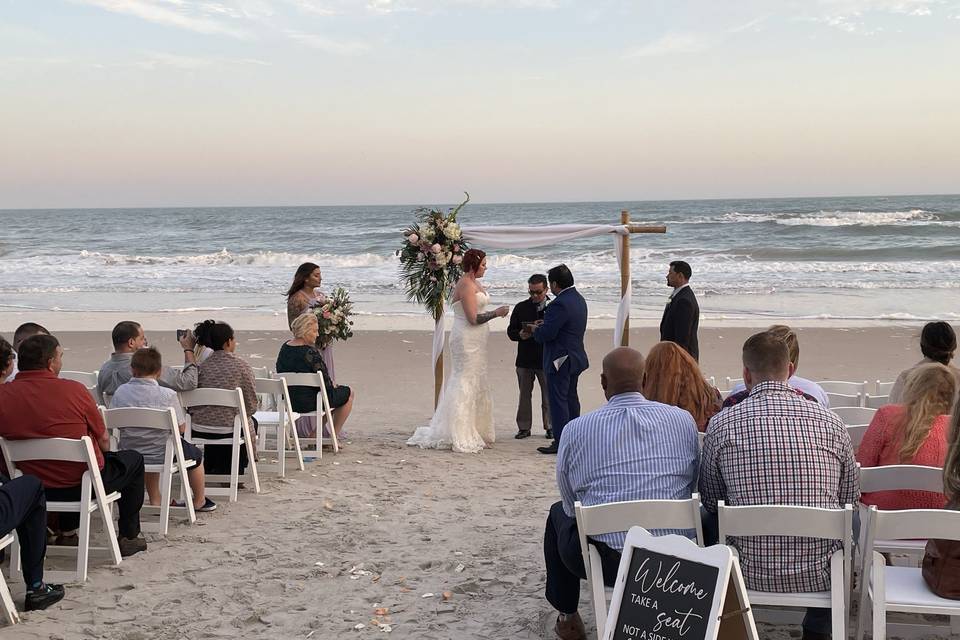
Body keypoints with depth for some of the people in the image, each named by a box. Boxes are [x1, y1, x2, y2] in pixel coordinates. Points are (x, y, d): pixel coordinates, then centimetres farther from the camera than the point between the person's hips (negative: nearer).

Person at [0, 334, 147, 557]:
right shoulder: (74, 390, -18)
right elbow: (104, 441, -7)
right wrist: (101, 453, 15)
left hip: (33, 488, 5)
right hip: (83, 484, -5)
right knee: (134, 459, 23)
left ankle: (67, 532, 40)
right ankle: (129, 536, 26)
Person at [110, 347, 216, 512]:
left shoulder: (120, 392, -9)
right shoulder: (168, 395, -19)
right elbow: (181, 428, -12)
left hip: (129, 456, 4)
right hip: (162, 455, -4)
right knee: (196, 453, 26)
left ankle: (155, 501, 41)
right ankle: (199, 501, 43)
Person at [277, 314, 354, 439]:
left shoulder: (285, 347, 1)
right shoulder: (310, 352, -24)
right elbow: (325, 382, -21)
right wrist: (332, 385, 4)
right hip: (309, 402, -9)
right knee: (348, 393, 14)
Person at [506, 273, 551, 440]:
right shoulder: (521, 308, 7)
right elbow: (511, 331, 7)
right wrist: (520, 335, -14)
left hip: (546, 360, -2)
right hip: (525, 360, 2)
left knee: (548, 396, 6)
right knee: (525, 395, 9)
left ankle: (549, 427, 18)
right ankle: (524, 427, 17)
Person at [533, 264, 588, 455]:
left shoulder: (560, 304, -22)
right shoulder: (579, 299, 9)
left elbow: (546, 333, -23)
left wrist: (536, 330, -2)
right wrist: (544, 325, 12)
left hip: (560, 360, -10)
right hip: (576, 357, 10)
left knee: (558, 400, -3)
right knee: (571, 398, 17)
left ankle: (561, 442, 0)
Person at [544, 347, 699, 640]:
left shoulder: (575, 430, -7)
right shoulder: (683, 420, -2)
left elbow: (571, 505, 5)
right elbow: (694, 487, 10)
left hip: (604, 561, -2)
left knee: (558, 513, 30)